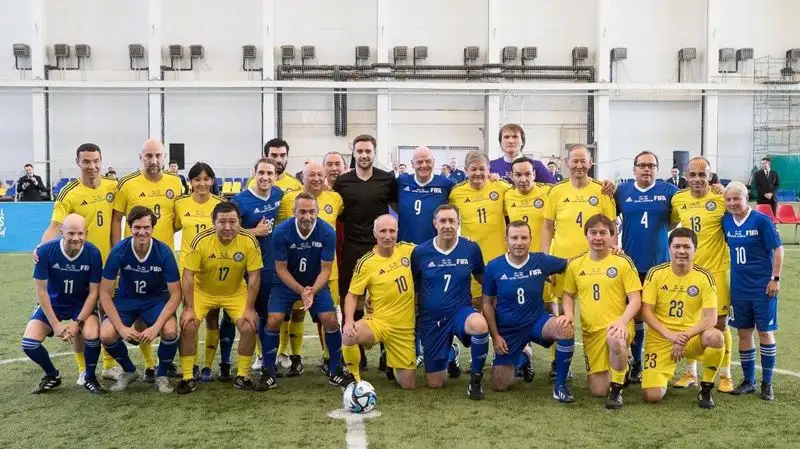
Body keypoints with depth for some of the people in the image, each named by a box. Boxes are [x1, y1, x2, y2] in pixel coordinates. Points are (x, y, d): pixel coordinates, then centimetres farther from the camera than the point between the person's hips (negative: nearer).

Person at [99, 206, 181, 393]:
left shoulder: (164, 252, -21)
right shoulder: (119, 251, -20)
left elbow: (175, 295, -16)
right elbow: (105, 293, -14)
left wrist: (156, 327, -27)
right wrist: (121, 327, -23)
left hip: (156, 299, -1)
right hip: (126, 299, 1)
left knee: (170, 331, -30)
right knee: (106, 335, -24)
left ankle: (162, 374, 3)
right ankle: (128, 371, 9)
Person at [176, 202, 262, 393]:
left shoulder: (249, 241, -23)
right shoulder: (201, 240, -25)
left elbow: (254, 276, -15)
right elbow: (188, 276, -19)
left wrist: (250, 308, -16)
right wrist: (189, 308, -20)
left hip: (235, 293, 1)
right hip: (202, 291, -1)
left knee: (249, 327, -13)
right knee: (188, 326, -17)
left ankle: (242, 377, 6)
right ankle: (188, 378, 1)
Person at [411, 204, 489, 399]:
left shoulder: (471, 248, -7)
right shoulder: (420, 252, -8)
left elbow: (481, 277, 10)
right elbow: (410, 285, 5)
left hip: (461, 312, -1)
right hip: (431, 319, 1)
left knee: (480, 324, -39)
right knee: (435, 384, 5)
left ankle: (475, 379, -13)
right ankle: (450, 355, 42)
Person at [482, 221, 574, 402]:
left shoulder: (542, 261, -9)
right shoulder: (494, 267, -10)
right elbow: (488, 303, -1)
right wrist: (495, 336, -6)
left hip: (538, 321, 0)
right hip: (508, 330, 0)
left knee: (566, 330, -34)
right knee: (499, 386, -1)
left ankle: (560, 386, -15)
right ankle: (519, 357, 33)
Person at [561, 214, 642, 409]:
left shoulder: (623, 262, -3)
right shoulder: (575, 264, 7)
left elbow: (635, 299, -6)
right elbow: (568, 295, 16)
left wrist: (623, 321, -23)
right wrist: (569, 314, -4)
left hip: (617, 327, -3)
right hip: (591, 331, 3)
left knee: (615, 341, -42)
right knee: (598, 390, 0)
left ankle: (617, 390, -17)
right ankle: (620, 365, 34)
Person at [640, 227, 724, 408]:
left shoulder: (704, 277, -6)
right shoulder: (656, 273, -6)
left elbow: (711, 317, -13)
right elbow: (646, 311, -8)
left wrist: (685, 336, -26)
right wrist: (670, 335, -21)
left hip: (692, 337, 0)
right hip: (660, 340, 0)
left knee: (715, 336, -34)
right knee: (651, 396, -15)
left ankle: (706, 389, -8)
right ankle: (661, 376, 25)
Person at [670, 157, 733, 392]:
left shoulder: (722, 199, -10)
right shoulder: (678, 199, 1)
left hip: (716, 269, -3)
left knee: (720, 323, 3)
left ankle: (725, 375, 17)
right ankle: (690, 373, 24)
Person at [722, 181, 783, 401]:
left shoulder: (762, 220, -12)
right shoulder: (726, 221, 1)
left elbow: (778, 249, -9)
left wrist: (775, 279, -11)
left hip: (763, 288, -4)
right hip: (739, 288, 4)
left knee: (765, 332, 3)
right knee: (744, 333, 10)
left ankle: (767, 383, 15)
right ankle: (748, 381, 22)